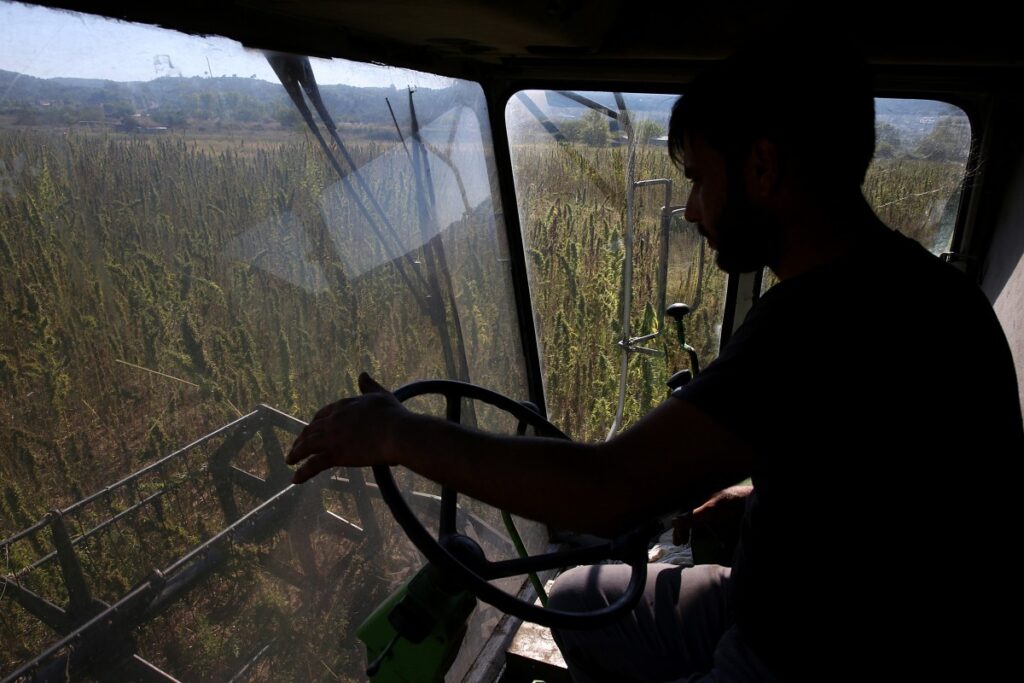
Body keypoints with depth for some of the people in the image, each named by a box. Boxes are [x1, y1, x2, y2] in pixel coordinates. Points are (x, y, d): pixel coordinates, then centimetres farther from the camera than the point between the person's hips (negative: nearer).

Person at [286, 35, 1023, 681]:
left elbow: (608, 492, -34)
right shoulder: (890, 285, -2)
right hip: (777, 609, 8)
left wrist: (400, 432, -24)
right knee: (576, 600, 17)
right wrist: (759, 488, 5)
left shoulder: (836, 314, -31)